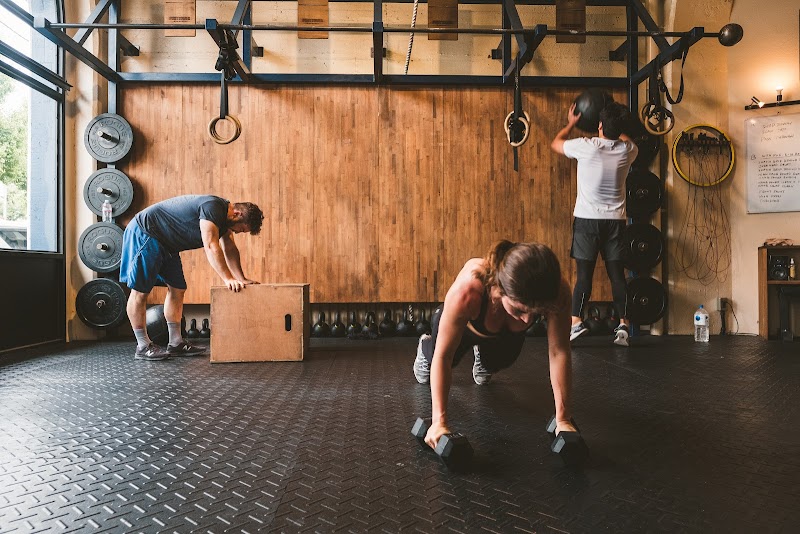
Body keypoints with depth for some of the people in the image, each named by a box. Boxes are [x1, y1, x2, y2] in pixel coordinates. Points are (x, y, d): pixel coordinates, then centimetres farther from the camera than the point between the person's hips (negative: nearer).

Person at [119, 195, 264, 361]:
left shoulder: (223, 216, 5)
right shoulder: (213, 207, -26)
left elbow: (230, 249, 9)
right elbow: (211, 246, -32)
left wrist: (241, 279, 3)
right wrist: (228, 279, -34)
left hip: (166, 243, 10)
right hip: (144, 234, -10)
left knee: (177, 290, 6)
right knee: (140, 291, -5)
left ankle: (176, 343, 11)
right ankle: (143, 347, 2)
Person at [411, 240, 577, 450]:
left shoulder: (557, 292, -42)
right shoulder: (468, 289, -49)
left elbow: (559, 353, -31)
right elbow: (443, 356, -38)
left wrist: (563, 419, -29)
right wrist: (439, 422, -38)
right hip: (462, 325, -2)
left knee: (494, 364, 30)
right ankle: (425, 347, 59)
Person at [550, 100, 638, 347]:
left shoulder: (587, 146, -11)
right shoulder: (627, 149, 0)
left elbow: (556, 143, 9)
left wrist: (571, 123, 24)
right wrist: (615, 125, 35)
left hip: (587, 219, -3)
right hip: (615, 221, 3)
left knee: (584, 274, -2)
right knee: (617, 274, 5)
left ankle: (576, 322, -7)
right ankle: (623, 325, 5)